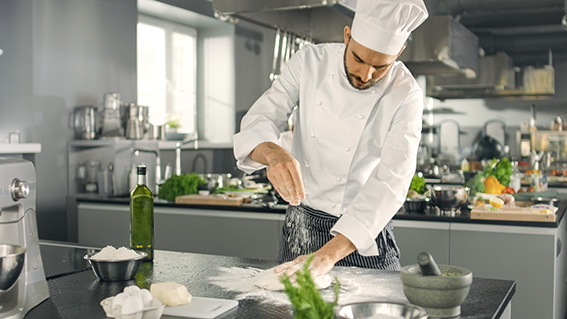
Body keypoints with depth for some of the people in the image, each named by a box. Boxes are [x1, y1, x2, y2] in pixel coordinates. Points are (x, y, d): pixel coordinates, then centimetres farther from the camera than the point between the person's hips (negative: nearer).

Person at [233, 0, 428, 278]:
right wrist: (273, 153, -40)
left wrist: (328, 254, -37)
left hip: (363, 234, -2)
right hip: (300, 226, 3)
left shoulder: (405, 95, -17)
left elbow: (389, 183, -25)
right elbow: (259, 121, -14)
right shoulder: (309, 61, -9)